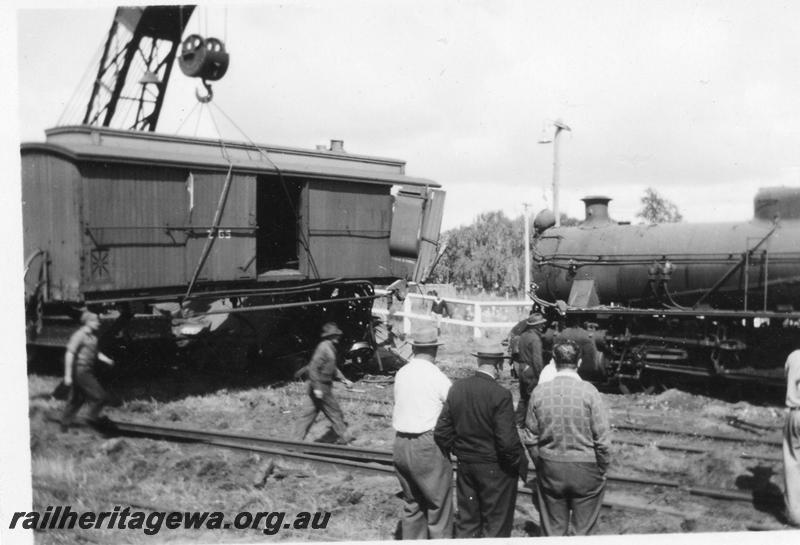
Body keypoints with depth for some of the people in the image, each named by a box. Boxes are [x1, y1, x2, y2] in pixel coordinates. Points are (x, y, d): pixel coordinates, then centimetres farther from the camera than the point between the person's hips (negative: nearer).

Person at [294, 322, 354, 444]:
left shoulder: (330, 348, 15)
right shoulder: (324, 348, -17)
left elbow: (333, 369, 27)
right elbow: (313, 367, -23)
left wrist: (344, 380, 22)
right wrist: (316, 387, -24)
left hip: (319, 387, 10)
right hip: (321, 387, -10)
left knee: (308, 414, 9)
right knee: (334, 412, 4)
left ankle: (298, 439, 10)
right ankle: (344, 438, 17)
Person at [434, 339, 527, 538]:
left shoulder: (457, 388, -2)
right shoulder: (500, 395, -20)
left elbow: (441, 431, 1)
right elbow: (507, 441, -22)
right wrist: (521, 463, -5)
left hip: (465, 465, 5)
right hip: (495, 469, -5)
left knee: (466, 521, 17)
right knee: (496, 525, 9)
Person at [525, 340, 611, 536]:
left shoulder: (539, 392, -5)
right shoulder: (589, 391, -13)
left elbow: (532, 437, 1)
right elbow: (602, 439, -11)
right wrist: (602, 469, 3)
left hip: (549, 468, 3)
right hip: (585, 469, -2)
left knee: (552, 530, 15)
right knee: (582, 530, 12)